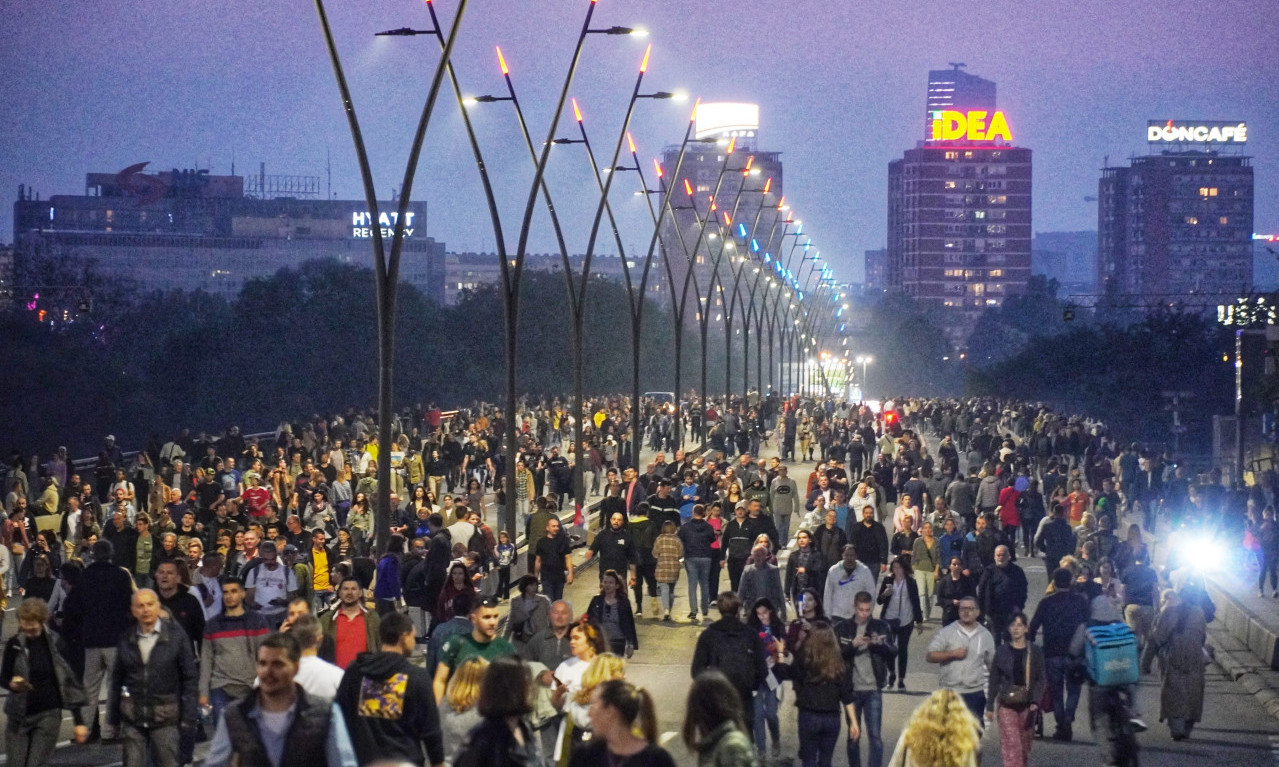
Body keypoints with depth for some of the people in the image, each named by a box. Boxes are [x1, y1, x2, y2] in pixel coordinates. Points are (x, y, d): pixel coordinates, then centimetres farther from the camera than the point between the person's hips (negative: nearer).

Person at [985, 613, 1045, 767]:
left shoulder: (1035, 652, 2)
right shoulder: (1002, 651, 2)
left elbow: (1041, 679, 0)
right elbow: (994, 680, 6)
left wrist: (1036, 701, -14)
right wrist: (990, 706, 4)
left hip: (1027, 706, 1)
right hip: (1007, 705, -1)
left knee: (1025, 746, 10)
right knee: (1010, 745, -11)